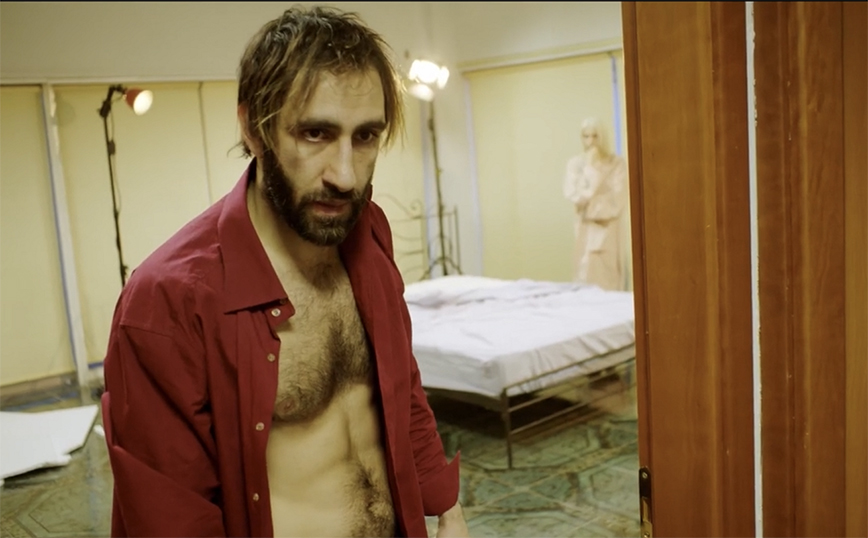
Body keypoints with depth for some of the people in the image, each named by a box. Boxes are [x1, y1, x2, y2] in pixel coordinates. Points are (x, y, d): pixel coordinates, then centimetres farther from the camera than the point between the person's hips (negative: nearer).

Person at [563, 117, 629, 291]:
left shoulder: (616, 163, -2)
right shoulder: (575, 163, 3)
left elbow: (617, 200, -7)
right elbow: (573, 195, -8)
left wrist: (591, 204, -7)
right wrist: (590, 170, -10)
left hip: (608, 228, -1)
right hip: (586, 228, 1)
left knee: (609, 278, -1)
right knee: (587, 275, -3)